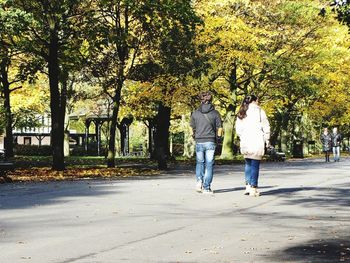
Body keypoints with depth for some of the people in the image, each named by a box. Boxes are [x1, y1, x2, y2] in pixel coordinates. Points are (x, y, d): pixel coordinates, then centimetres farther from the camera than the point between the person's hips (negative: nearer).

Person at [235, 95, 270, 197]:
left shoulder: (241, 113, 13)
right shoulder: (259, 111, -1)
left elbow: (238, 128, 12)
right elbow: (265, 126, -2)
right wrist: (267, 139, 4)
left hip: (245, 141, 5)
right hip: (257, 141, -5)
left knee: (248, 163, 16)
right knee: (255, 165, -3)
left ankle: (248, 186, 10)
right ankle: (253, 189, -3)